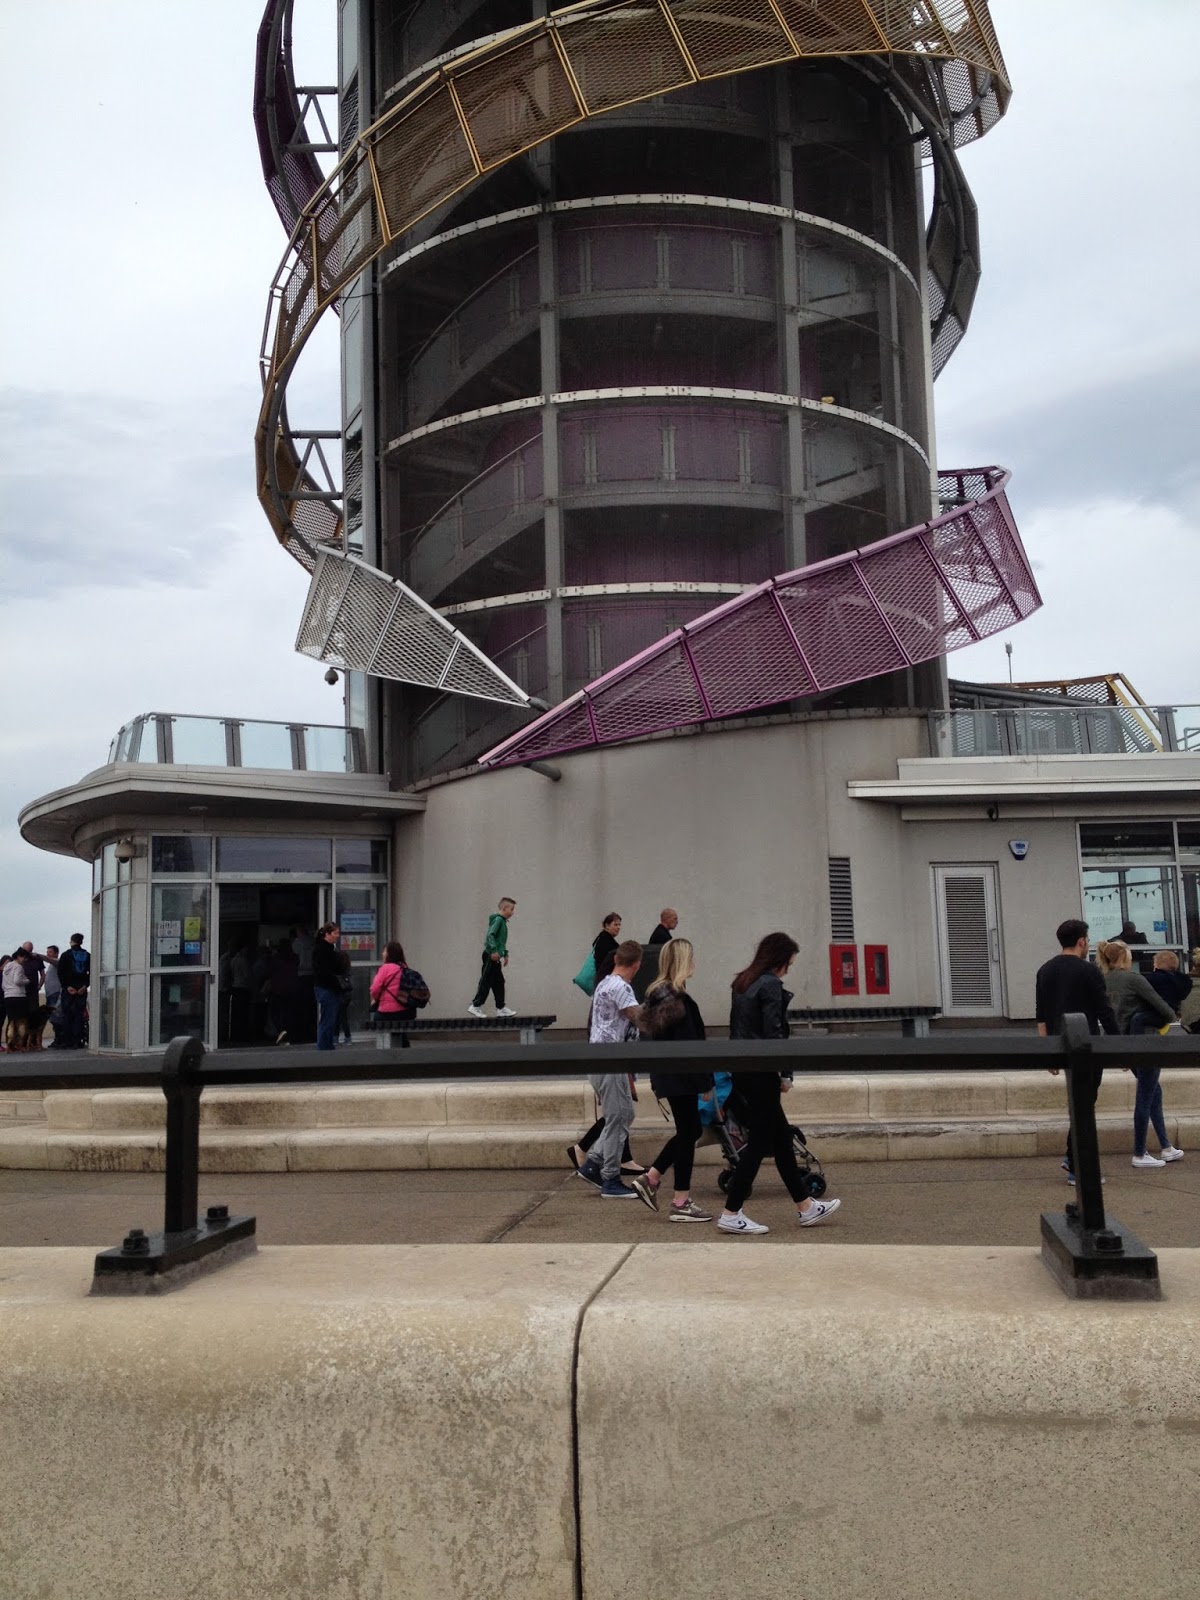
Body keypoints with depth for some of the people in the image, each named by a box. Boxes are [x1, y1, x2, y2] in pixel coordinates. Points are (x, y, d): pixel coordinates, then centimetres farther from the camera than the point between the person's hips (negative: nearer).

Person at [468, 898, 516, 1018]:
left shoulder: (503, 921, 18)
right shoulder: (497, 920, -12)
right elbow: (490, 935, -24)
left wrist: (505, 954, 26)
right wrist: (494, 950, -30)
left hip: (495, 958, 10)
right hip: (491, 956, -10)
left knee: (498, 983, 11)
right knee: (486, 982, -7)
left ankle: (501, 1008, 14)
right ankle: (475, 1006, -4)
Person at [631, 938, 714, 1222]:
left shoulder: (657, 994, 10)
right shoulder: (678, 999, -19)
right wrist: (705, 1083, -15)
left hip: (665, 1073, 10)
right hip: (680, 1076, -10)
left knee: (688, 1130, 18)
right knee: (688, 1132, 1)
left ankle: (650, 1179, 19)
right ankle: (681, 1204, 8)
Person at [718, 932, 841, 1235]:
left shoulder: (742, 983, 13)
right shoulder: (770, 985, -13)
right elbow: (773, 1033, -17)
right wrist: (785, 1074, -8)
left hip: (743, 1070, 9)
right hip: (761, 1072, -9)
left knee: (782, 1138, 15)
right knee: (759, 1142, -1)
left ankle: (805, 1207, 23)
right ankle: (731, 1214, 1)